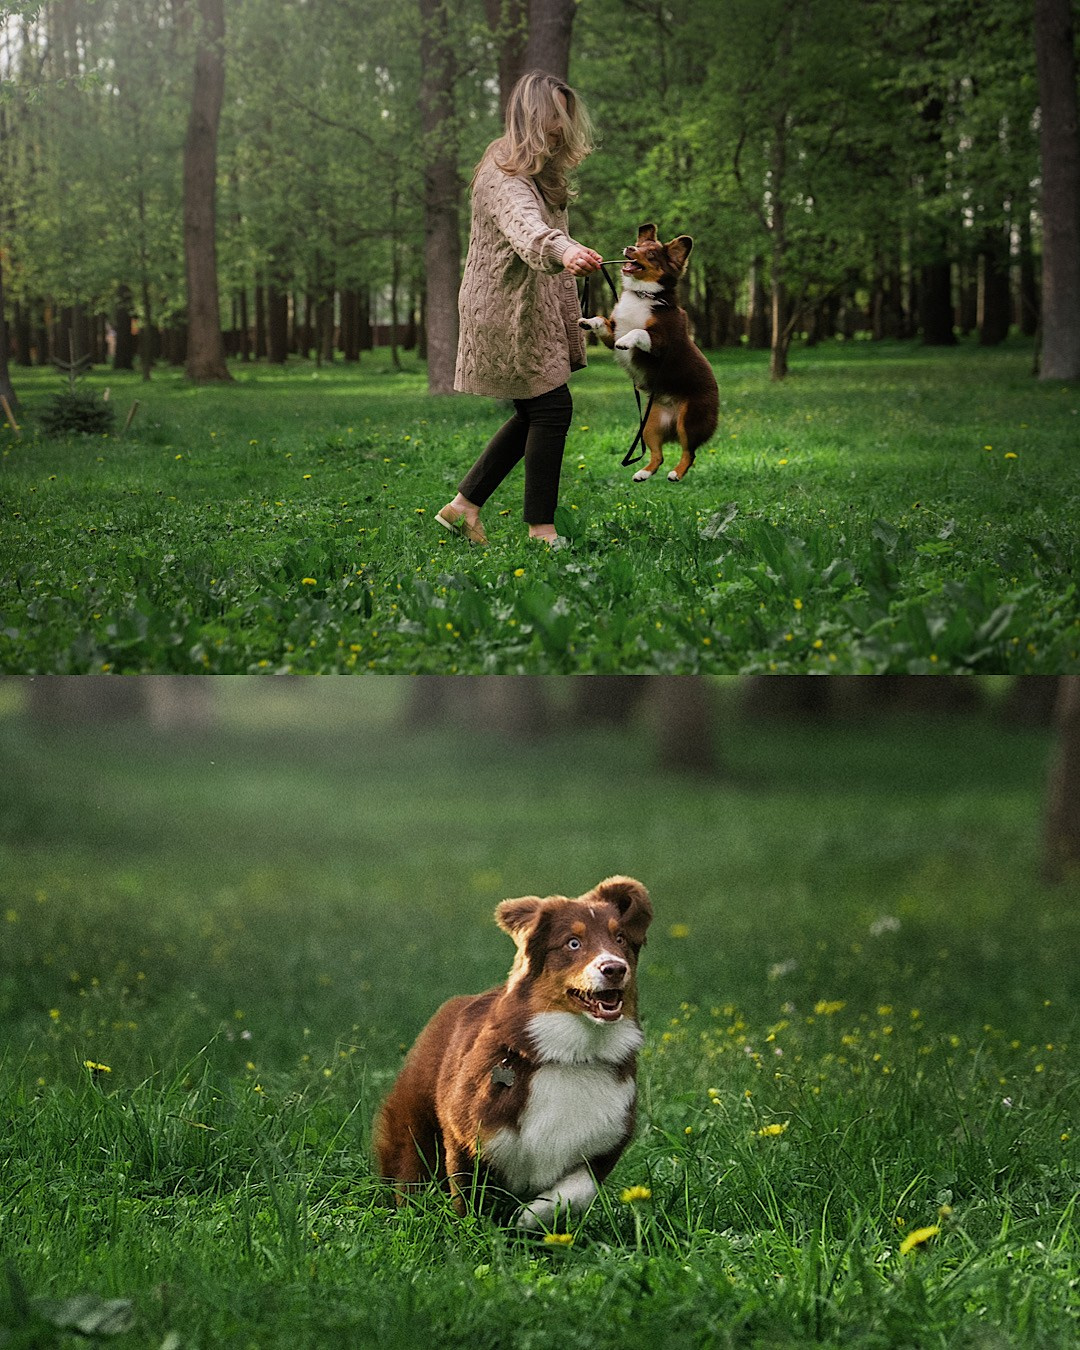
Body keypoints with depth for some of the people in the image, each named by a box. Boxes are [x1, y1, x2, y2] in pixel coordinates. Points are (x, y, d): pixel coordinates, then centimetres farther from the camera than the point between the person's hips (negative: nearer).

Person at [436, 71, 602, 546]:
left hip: (532, 307, 10)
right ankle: (541, 529, -2)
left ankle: (463, 506, 17)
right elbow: (524, 224, -42)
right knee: (552, 407, -9)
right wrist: (563, 249, -61)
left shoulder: (539, 170, 13)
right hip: (508, 309, -10)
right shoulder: (503, 174, -21)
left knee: (535, 413, 10)